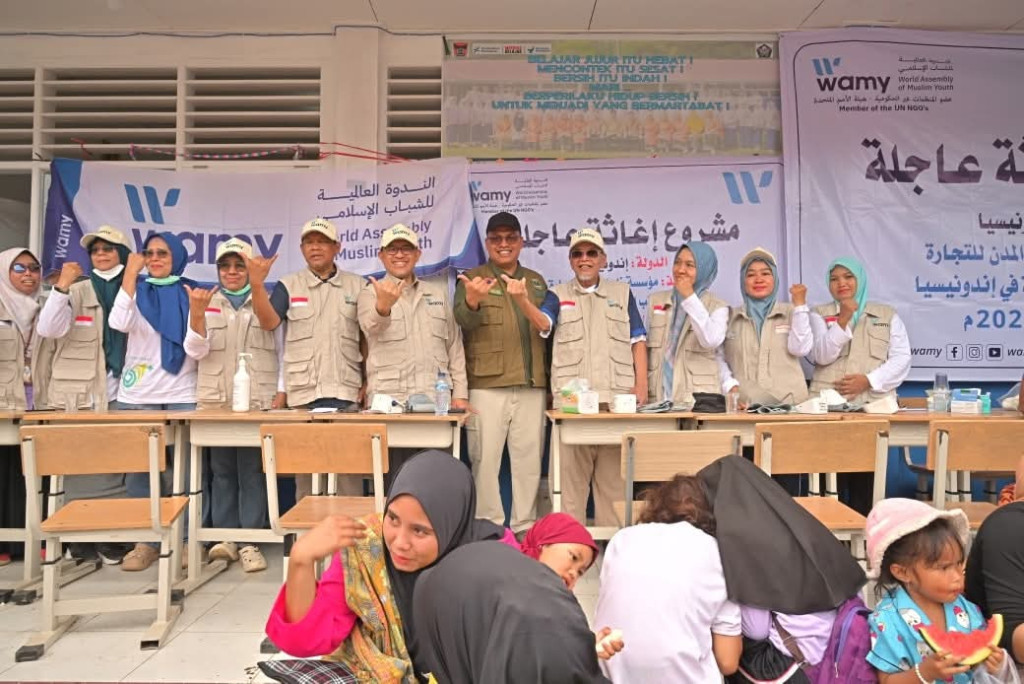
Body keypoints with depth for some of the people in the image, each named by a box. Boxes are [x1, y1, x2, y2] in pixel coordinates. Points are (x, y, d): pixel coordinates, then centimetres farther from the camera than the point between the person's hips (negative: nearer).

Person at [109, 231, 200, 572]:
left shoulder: (190, 294, 4)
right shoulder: (137, 291, 7)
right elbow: (119, 324, -15)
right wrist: (130, 274, -12)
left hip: (181, 396, -1)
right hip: (136, 396, 2)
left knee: (183, 472, -1)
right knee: (138, 470, 5)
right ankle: (145, 541, 15)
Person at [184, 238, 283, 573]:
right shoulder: (205, 303, 11)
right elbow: (195, 350, 0)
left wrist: (282, 391, -3)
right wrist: (196, 314, -15)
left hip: (259, 401, -2)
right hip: (216, 401, 2)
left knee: (253, 471, -2)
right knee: (222, 470, 6)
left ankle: (251, 542, 3)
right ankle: (226, 537, 16)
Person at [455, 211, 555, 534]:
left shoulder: (536, 281, 19)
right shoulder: (472, 278, 6)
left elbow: (547, 327, 17)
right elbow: (463, 321, -12)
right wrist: (472, 299, -33)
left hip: (531, 386, 4)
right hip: (487, 385, -3)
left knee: (529, 460, 5)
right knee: (485, 460, -2)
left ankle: (525, 528, 15)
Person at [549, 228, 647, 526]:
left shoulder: (622, 292, 17)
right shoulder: (558, 295, 13)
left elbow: (637, 341, 13)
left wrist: (641, 384, 2)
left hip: (617, 397, 1)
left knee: (614, 472, 3)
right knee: (571, 471, -2)